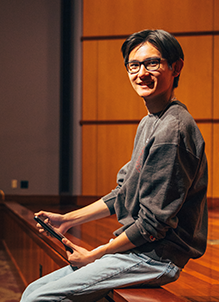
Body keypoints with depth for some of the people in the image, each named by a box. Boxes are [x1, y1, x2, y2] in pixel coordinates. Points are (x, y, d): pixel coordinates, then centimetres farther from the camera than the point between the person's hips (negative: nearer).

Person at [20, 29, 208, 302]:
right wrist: (68, 219, 15)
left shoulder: (172, 130, -20)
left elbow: (154, 222, -20)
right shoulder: (148, 123, 13)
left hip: (156, 257, -9)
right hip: (137, 249, 9)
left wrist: (94, 255, -10)